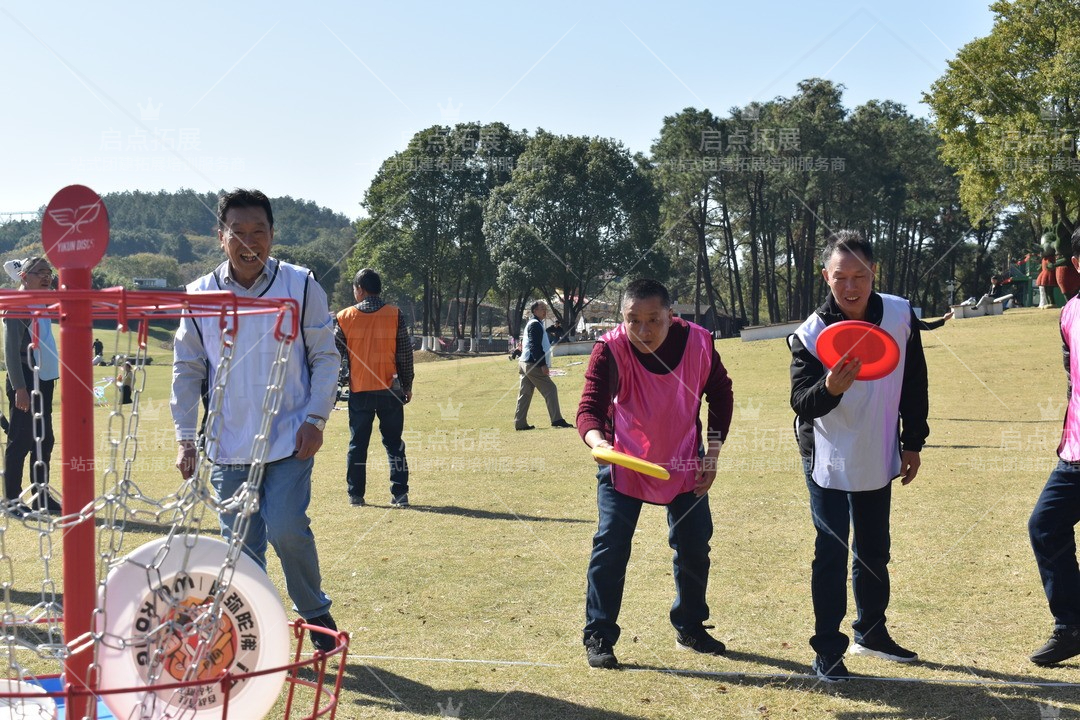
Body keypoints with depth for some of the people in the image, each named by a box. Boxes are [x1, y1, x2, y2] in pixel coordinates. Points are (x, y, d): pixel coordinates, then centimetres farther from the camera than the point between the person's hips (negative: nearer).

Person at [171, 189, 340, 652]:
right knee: (241, 544, 6)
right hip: (228, 446, 2)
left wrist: (316, 418, -7)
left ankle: (315, 614, 13)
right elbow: (186, 370, 9)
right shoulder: (200, 295, 3)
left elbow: (326, 357, 3)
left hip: (290, 440, -2)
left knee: (286, 531, -13)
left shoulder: (301, 286, -2)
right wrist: (186, 439, 4)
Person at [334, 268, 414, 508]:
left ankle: (356, 494, 14)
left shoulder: (345, 317, -1)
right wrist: (407, 386, 9)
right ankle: (400, 494, 2)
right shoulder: (395, 315, -2)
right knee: (394, 443, 7)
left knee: (357, 444, 11)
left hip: (359, 391, 0)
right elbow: (405, 354, -1)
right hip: (390, 390, 0)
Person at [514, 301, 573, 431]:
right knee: (550, 390, -7)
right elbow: (535, 346, -19)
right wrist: (543, 365, -22)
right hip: (533, 365, -10)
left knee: (524, 393, 8)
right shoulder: (535, 324, -11)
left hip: (524, 363, 10)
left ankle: (520, 423, 7)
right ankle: (556, 420, -7)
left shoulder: (531, 324, 21)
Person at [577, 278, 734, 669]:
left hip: (684, 464, 3)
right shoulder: (610, 350, -25)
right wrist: (598, 442, -54)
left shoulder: (698, 342, -17)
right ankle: (599, 637, 5)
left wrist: (713, 454, -3)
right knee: (611, 546, -9)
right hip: (623, 463, -3)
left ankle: (690, 628, 31)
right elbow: (589, 409, -31)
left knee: (694, 545, 10)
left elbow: (720, 393, -1)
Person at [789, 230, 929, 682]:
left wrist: (912, 443, 6)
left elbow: (915, 385, 3)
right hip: (828, 461, -4)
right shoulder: (810, 333, -18)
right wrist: (829, 388, -42)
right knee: (831, 554, -2)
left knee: (874, 551, 17)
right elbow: (801, 404, -21)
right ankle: (828, 649, 9)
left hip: (879, 459, 4)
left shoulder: (900, 316, -8)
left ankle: (871, 632, 36)